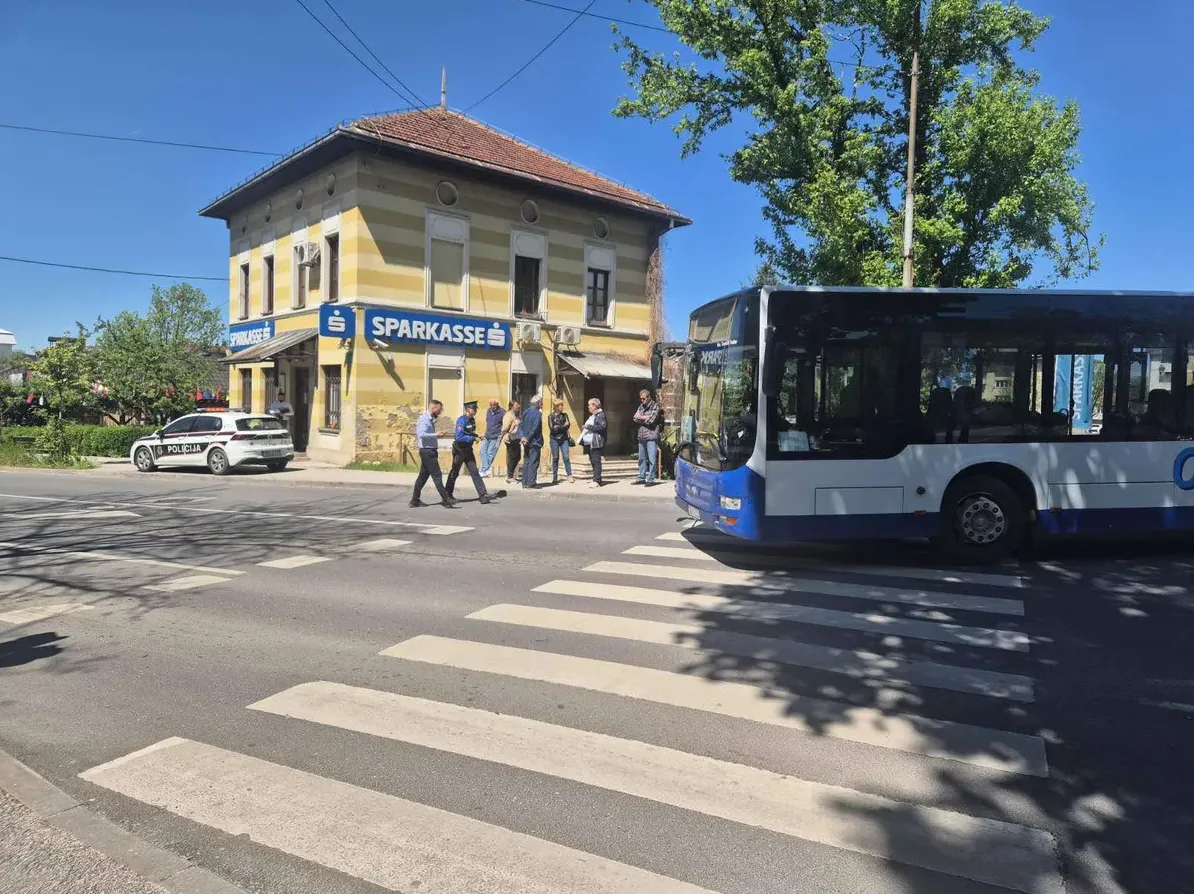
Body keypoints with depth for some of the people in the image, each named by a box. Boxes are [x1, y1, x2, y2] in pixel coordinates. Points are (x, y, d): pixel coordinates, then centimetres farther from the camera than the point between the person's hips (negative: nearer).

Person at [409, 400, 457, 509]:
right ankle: (446, 500, -7)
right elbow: (421, 434, -29)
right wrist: (435, 435, -31)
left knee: (423, 476, 12)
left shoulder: (429, 419, 16)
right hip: (427, 451, -10)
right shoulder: (424, 419, -15)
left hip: (429, 451, 10)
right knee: (437, 476, -8)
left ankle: (415, 501, 16)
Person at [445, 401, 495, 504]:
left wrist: (476, 436, 3)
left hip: (468, 449, 7)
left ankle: (483, 495, -5)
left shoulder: (472, 420, 6)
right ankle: (448, 494, 25)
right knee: (454, 473, 8)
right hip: (459, 450, -7)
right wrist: (473, 438, -23)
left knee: (474, 472, 0)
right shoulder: (461, 421, -20)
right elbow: (459, 437, -27)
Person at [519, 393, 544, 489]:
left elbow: (520, 426, 5)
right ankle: (531, 483, -4)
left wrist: (522, 437, -5)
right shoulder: (538, 413, -13)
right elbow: (535, 428, -18)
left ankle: (525, 482, 14)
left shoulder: (526, 412, 10)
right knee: (533, 462, -3)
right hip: (535, 442, -7)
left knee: (526, 462, 12)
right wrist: (528, 439, -13)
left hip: (526, 442, 7)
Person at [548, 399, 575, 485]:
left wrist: (558, 428, -13)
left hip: (564, 439, 1)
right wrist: (563, 426, -7)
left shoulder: (565, 415, 10)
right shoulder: (551, 416, 2)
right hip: (554, 439, -1)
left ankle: (570, 476, -7)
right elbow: (552, 428, -8)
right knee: (555, 458, 2)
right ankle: (555, 477, 9)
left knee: (566, 457, -7)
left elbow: (568, 426, -1)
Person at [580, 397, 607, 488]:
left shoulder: (600, 415, -8)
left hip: (595, 443, -10)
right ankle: (596, 479, 14)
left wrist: (589, 426, -16)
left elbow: (602, 426, -19)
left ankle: (597, 481, -12)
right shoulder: (591, 415, 21)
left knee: (596, 461, -10)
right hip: (589, 442, 10)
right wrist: (585, 427, 14)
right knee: (592, 461, 10)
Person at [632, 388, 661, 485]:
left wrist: (640, 417, -2)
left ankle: (650, 479, -1)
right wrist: (646, 418, -9)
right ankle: (641, 478, 20)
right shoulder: (641, 406, 15)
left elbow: (651, 420, -15)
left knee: (651, 459, -5)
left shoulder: (655, 406, -4)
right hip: (641, 436, 6)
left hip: (651, 436, -6)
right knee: (642, 459, 12)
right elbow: (635, 419, 3)